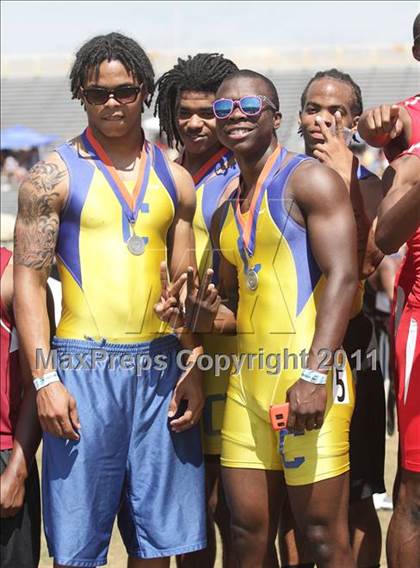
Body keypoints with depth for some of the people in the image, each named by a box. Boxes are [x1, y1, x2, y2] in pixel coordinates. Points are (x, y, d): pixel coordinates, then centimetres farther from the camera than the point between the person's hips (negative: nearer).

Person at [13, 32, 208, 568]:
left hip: (161, 369, 4)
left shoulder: (173, 179, 13)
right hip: (84, 368, -4)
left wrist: (194, 369, 3)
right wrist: (44, 379, -12)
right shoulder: (54, 175, 2)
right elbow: (28, 282, -3)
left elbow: (186, 284, 15)